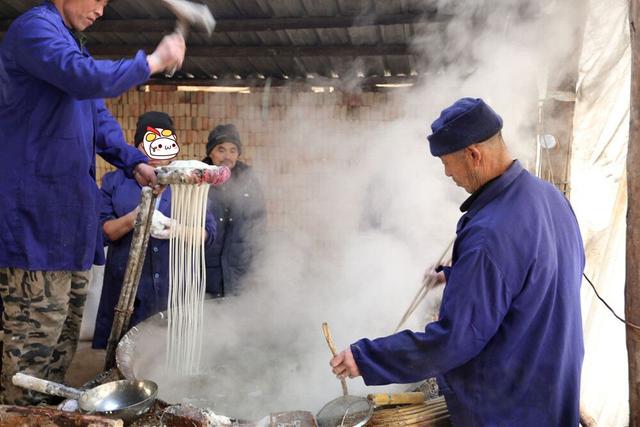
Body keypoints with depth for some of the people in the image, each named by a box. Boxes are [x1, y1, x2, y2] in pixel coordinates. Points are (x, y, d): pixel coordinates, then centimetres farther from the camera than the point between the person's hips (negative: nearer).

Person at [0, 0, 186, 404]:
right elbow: (85, 79, -26)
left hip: (69, 202, 10)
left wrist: (135, 163, 6)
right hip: (34, 204, -10)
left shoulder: (74, 44, 22)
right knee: (38, 321, -5)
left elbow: (100, 119, 20)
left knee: (68, 313, 15)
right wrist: (152, 61, -14)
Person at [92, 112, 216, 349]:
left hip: (177, 289, 1)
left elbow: (208, 232, 4)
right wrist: (132, 219, -18)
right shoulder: (114, 181, 9)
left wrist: (174, 229, -15)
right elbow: (99, 230, 1)